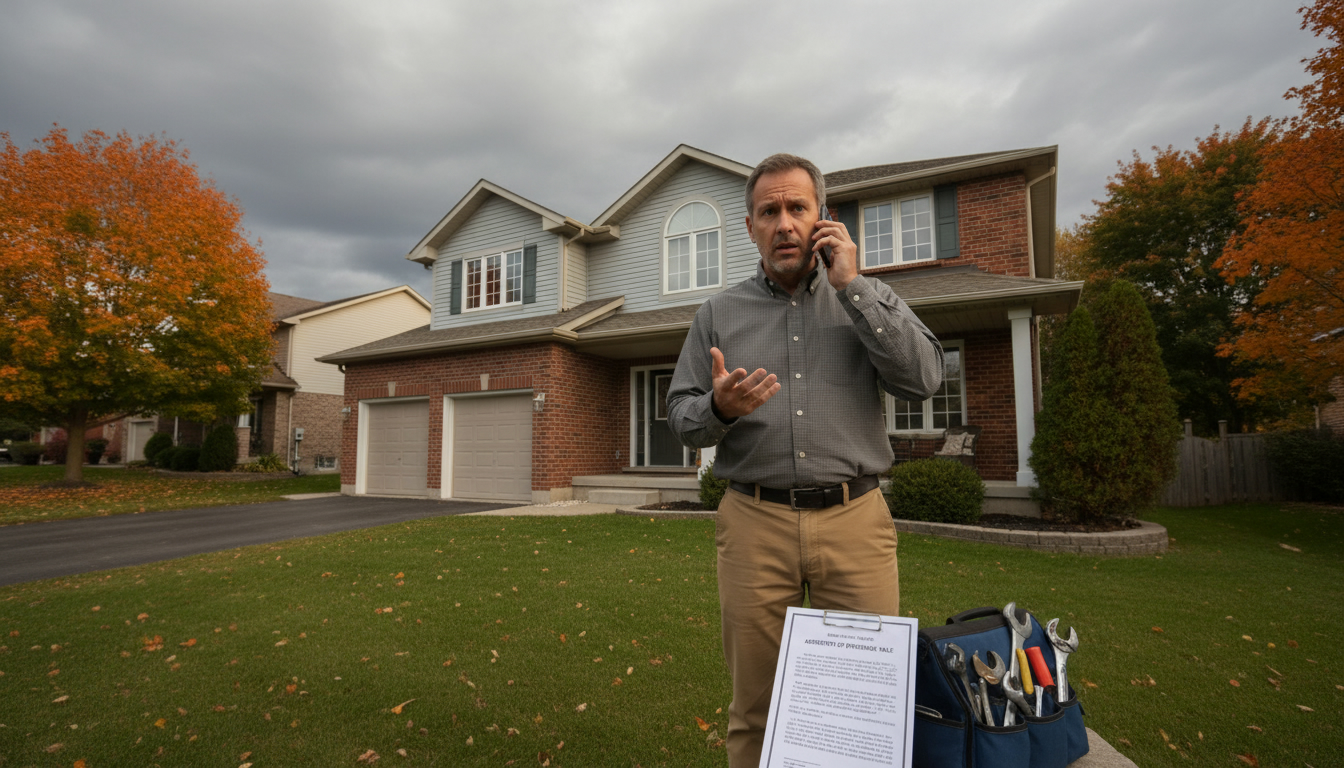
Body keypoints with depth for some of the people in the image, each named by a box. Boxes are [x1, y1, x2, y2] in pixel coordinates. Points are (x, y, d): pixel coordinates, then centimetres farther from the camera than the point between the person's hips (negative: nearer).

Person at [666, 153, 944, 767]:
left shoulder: (868, 298, 11)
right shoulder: (718, 314, 10)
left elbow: (923, 380, -6)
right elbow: (679, 416, 8)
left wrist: (850, 286, -7)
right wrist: (718, 409, -16)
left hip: (854, 519, 0)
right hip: (754, 523, 0)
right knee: (755, 706, 10)